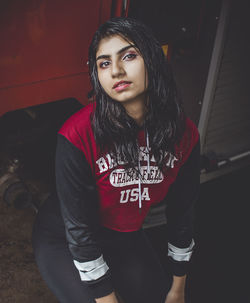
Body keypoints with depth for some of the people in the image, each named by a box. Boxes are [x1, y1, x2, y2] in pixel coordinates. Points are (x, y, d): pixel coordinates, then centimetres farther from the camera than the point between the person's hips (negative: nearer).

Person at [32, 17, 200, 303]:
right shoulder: (77, 135, -32)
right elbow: (79, 229, -24)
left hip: (124, 236, 4)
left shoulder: (184, 134, -16)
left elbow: (182, 212, -3)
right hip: (64, 239, -4)